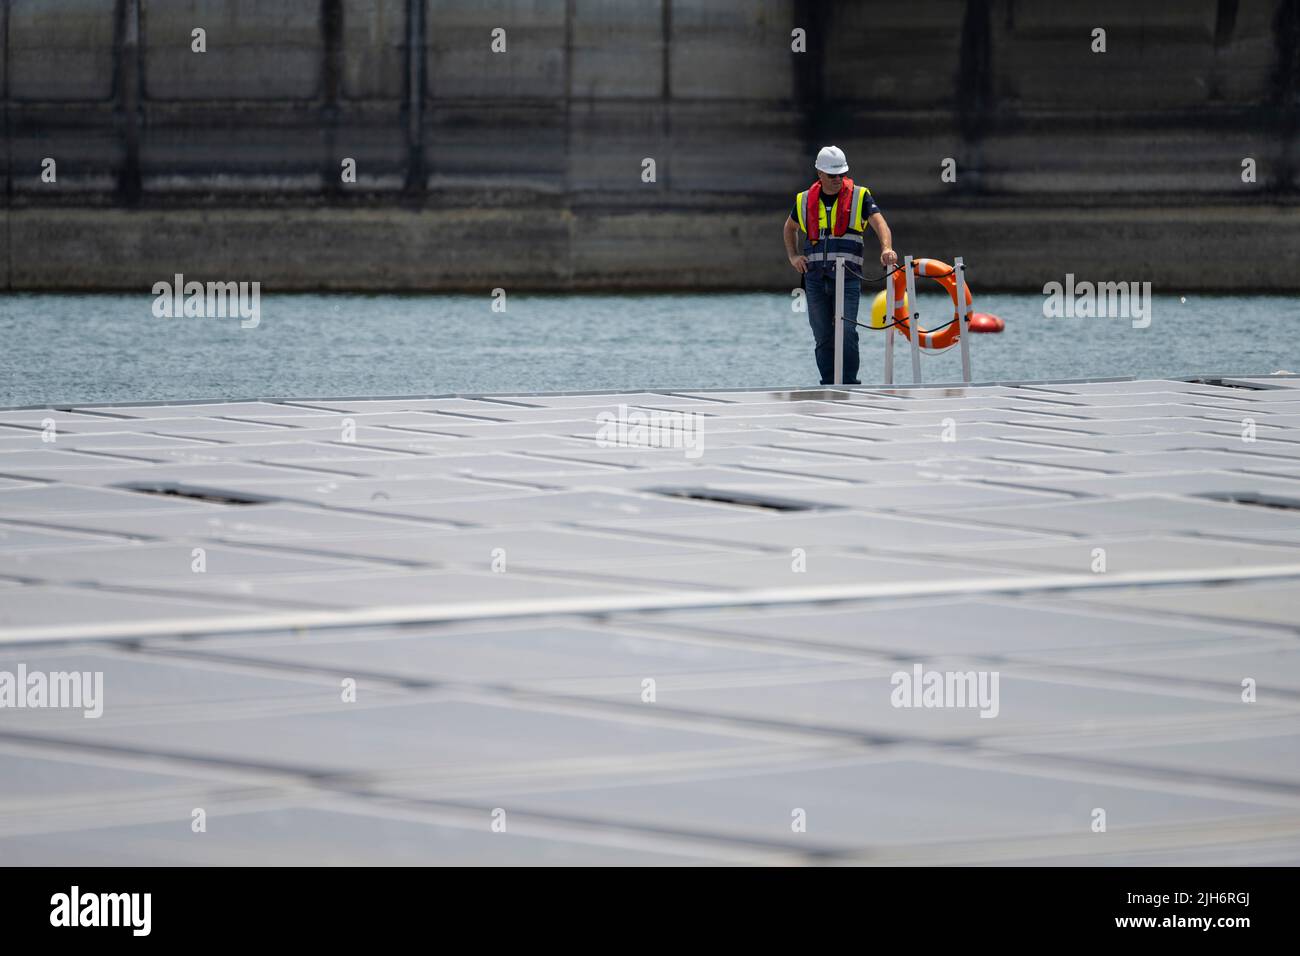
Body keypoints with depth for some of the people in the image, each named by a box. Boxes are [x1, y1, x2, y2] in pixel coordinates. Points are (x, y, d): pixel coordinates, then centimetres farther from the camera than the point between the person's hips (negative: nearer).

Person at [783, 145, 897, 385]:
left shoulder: (859, 197, 3)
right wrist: (793, 256, 14)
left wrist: (886, 249, -30)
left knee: (847, 332, -12)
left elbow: (879, 223, -11)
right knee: (823, 336, 5)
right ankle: (829, 387, 10)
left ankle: (849, 385, -6)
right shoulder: (805, 200, 12)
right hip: (815, 277, 3)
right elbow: (790, 228, 31)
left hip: (848, 277, -3)